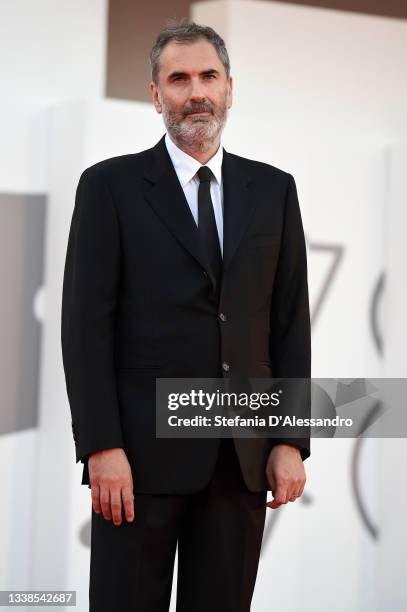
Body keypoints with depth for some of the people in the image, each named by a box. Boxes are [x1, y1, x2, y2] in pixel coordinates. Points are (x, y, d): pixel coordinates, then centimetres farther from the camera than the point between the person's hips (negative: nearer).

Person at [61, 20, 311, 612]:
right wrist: (101, 447, -12)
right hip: (143, 447, -3)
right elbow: (86, 322, -4)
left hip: (243, 453, 3)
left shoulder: (273, 190, 11)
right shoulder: (110, 186, 1)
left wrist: (292, 441, 2)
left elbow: (291, 319, 10)